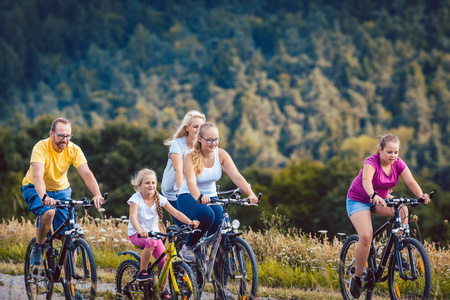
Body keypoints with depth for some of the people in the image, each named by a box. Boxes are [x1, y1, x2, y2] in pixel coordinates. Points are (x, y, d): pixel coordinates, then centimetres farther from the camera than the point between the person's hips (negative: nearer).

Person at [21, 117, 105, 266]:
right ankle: (38, 246, -9)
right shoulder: (41, 148, -27)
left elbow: (86, 173, -26)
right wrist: (44, 197, -58)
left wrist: (97, 195, -43)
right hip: (35, 189, -3)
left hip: (61, 190, 4)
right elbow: (38, 176, -40)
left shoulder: (73, 150, -16)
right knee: (48, 212, -35)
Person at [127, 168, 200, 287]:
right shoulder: (136, 199, -13)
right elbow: (133, 217, -29)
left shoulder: (159, 199, -1)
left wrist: (190, 222, -25)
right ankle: (142, 272, -21)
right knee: (151, 241, -37)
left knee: (165, 263, -8)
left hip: (154, 234, 4)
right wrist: (140, 231, -49)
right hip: (137, 234, -4)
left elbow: (175, 212, -9)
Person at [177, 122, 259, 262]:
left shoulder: (221, 154, -7)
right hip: (189, 198, -4)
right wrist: (200, 197, -55)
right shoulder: (191, 157, -18)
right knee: (206, 215, -37)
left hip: (211, 197, 4)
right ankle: (188, 247, -12)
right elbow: (191, 183, -32)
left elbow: (236, 176, -18)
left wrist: (251, 194, -36)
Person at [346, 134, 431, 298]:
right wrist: (373, 196, -66)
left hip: (381, 199, 5)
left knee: (402, 210, -25)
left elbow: (411, 182, -23)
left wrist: (421, 195, -43)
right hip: (359, 200, -5)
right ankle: (357, 277, -7)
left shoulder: (398, 163, -11)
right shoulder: (371, 163, -27)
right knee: (366, 236, -24)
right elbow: (366, 180, -47)